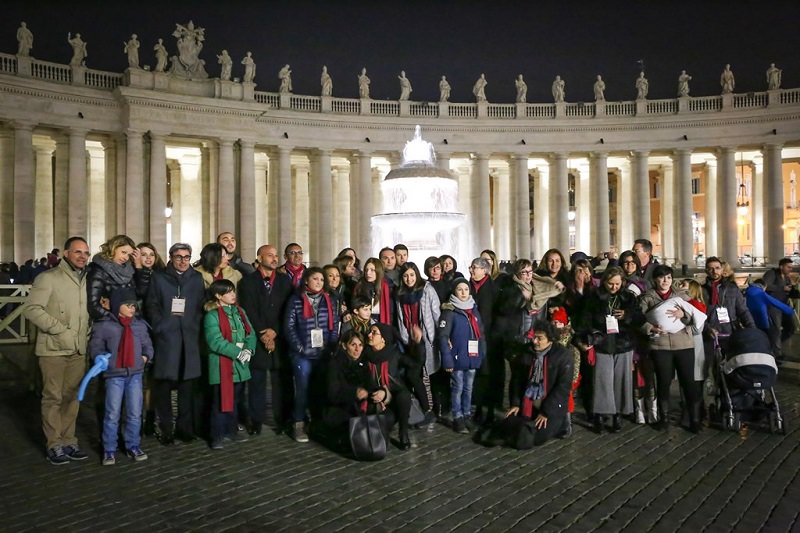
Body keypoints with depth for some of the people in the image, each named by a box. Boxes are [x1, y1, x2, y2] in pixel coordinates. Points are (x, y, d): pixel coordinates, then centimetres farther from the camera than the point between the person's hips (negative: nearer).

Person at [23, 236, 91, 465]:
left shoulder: (88, 280, 11)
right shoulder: (49, 278, -8)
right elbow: (31, 309, -14)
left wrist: (87, 335, 7)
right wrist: (59, 329, -16)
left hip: (78, 350, 5)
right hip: (53, 349, -5)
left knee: (72, 397, 10)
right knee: (53, 397, 1)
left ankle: (68, 441, 20)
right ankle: (54, 444, 11)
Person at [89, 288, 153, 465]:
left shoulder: (140, 325, 6)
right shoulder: (103, 325, -6)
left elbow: (147, 345, 15)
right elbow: (95, 348, -2)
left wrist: (146, 356, -3)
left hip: (135, 374, 3)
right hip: (114, 375, -3)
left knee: (135, 414, 9)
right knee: (112, 414, 3)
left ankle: (133, 446, 22)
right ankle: (109, 450, 16)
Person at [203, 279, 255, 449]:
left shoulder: (239, 312, 12)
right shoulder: (212, 316, -10)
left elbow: (250, 334, 8)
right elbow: (215, 341, -19)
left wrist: (248, 350, -11)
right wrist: (238, 353, -20)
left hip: (240, 365, 7)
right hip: (222, 364, -7)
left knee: (234, 400, 16)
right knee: (221, 401, -1)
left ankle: (231, 430, 28)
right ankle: (217, 436, 7)